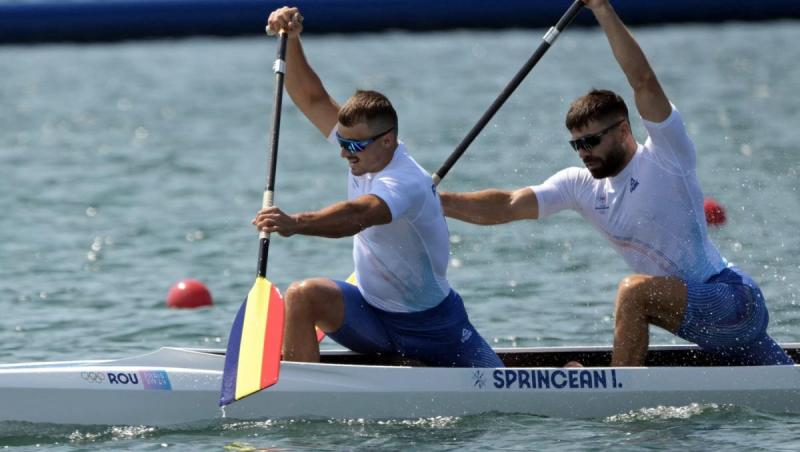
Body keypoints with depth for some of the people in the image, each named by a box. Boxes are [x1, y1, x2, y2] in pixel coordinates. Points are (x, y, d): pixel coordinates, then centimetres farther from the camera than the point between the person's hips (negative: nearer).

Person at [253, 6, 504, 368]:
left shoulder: (407, 183, -29)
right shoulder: (367, 148, -5)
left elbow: (358, 215, -49)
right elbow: (312, 98, -2)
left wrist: (297, 224, -65)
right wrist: (291, 39, -17)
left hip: (432, 325, -6)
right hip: (370, 311, 6)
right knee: (303, 295, -23)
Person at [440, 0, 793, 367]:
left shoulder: (665, 156, -14)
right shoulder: (582, 186, 6)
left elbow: (644, 81, -27)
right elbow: (506, 206, -1)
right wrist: (434, 201, -12)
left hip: (735, 298, -9)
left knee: (634, 291, -29)